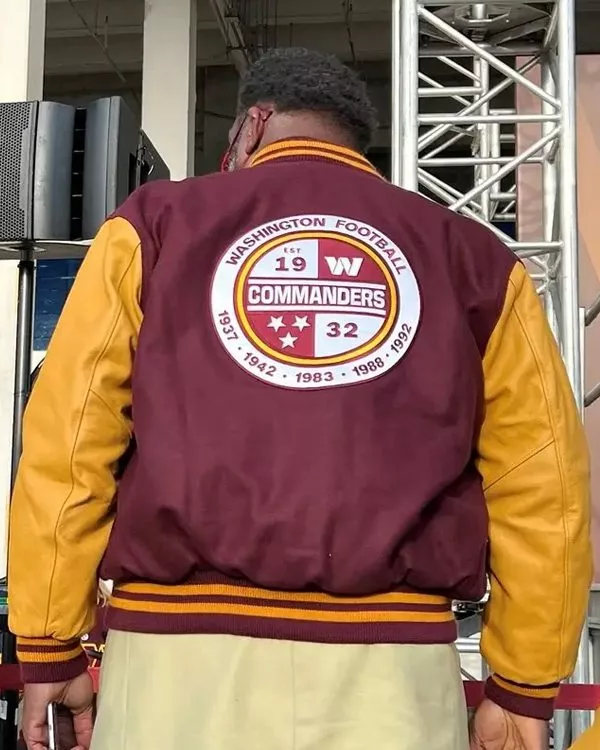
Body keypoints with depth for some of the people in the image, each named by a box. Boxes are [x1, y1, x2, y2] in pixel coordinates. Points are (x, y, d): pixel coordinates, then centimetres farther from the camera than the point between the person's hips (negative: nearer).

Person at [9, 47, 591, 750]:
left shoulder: (155, 224, 7)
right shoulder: (471, 256, 10)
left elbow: (66, 446, 1)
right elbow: (542, 485, 4)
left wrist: (49, 649, 7)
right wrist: (524, 685, 10)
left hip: (180, 648, 0)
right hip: (389, 660, 1)